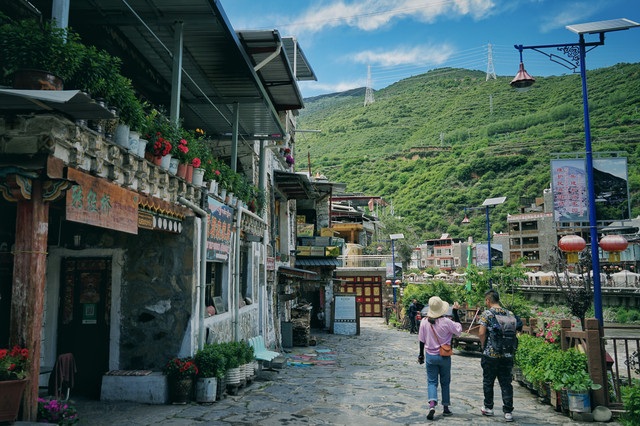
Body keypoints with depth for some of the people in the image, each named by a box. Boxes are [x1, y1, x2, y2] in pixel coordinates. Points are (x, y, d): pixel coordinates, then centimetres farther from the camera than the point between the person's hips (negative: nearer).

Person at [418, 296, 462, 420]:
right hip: (444, 356, -1)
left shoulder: (424, 322, -8)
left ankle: (432, 404, -15)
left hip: (430, 355, 1)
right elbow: (458, 330, -1)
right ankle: (445, 408, 22)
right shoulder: (446, 322, -17)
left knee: (432, 382, 6)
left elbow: (422, 340, 1)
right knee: (445, 382, 15)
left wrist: (421, 355, 14)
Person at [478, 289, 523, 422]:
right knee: (506, 383, 8)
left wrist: (483, 346, 1)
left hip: (490, 354, -3)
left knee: (488, 381, 12)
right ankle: (508, 412, 6)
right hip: (507, 355, 4)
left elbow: (481, 333, -15)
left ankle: (488, 408, 23)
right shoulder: (509, 314, 6)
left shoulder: (487, 314, -8)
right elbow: (518, 329, 7)